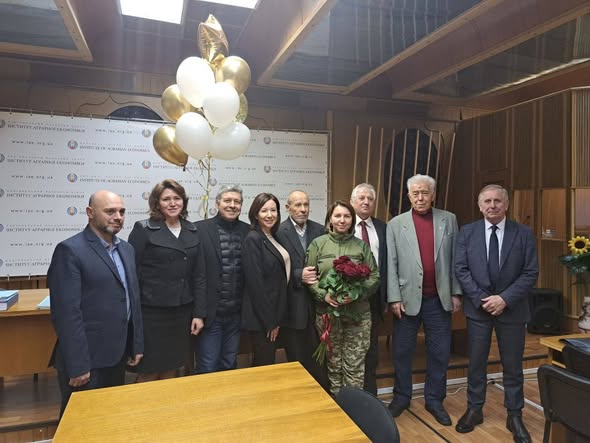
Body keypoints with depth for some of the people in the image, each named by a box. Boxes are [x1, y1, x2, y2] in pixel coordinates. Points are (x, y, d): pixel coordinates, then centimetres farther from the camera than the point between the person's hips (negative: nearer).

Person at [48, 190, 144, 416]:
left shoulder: (126, 249, 9)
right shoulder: (70, 250, -15)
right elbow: (67, 312, -19)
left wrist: (137, 345, 12)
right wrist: (77, 365, -18)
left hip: (117, 356, 7)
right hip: (86, 360, -7)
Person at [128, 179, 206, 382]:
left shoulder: (192, 231, 7)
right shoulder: (143, 229, -6)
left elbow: (199, 275, 6)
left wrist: (199, 313, 3)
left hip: (182, 312, 4)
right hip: (152, 312, -4)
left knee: (171, 371, 15)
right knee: (149, 373, 7)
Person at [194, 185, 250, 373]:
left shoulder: (248, 231, 3)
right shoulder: (200, 229, -8)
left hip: (236, 314, 4)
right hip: (209, 312, -3)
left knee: (229, 366, 18)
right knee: (207, 369, 7)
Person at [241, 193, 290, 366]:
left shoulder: (273, 238, 10)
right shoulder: (252, 239, -16)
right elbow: (255, 283, -20)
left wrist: (275, 318, 12)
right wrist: (269, 321, -17)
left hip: (273, 313, 8)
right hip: (261, 317, -8)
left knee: (267, 363, 19)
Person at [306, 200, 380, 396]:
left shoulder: (361, 245, 5)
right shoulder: (318, 244, 3)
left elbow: (374, 276, 4)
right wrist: (323, 294, -14)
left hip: (358, 312, 0)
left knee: (355, 365, 3)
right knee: (333, 362, 12)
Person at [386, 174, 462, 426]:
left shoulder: (448, 220, 4)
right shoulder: (396, 224, -1)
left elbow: (455, 259, 5)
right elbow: (391, 264, -3)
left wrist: (456, 292, 2)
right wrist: (394, 298, -8)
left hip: (439, 299, 2)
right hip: (408, 298, -1)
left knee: (440, 352, 11)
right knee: (402, 351, 11)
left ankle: (434, 400, 29)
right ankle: (401, 396, 30)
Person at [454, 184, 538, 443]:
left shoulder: (524, 234, -2)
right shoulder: (467, 232, -1)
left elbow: (531, 273, -6)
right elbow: (461, 269, -4)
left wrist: (505, 299, -16)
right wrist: (481, 298, -13)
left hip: (512, 309, 0)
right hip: (478, 307, 1)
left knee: (512, 365, 12)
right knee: (476, 363, 11)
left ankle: (514, 416, 29)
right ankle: (474, 410, 28)